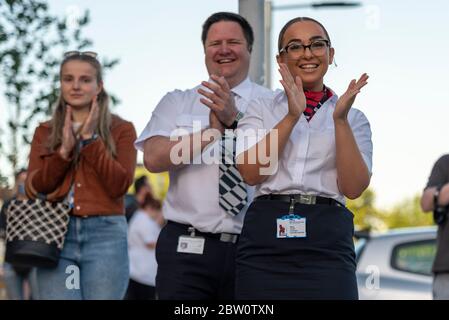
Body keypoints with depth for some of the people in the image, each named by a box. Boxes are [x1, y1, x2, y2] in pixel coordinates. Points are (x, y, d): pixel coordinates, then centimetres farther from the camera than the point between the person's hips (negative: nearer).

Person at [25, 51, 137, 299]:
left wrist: (90, 138, -8)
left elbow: (119, 185, -5)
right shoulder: (45, 132, 15)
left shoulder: (121, 129, 8)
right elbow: (33, 189, 4)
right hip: (55, 234, 2)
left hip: (105, 234, -2)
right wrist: (64, 150, -8)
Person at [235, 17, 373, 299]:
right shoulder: (262, 109, 10)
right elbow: (250, 173, -5)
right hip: (265, 237, 0)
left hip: (327, 242, 0)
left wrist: (340, 120, -11)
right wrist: (292, 116, -11)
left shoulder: (354, 119, 10)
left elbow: (354, 188, -3)